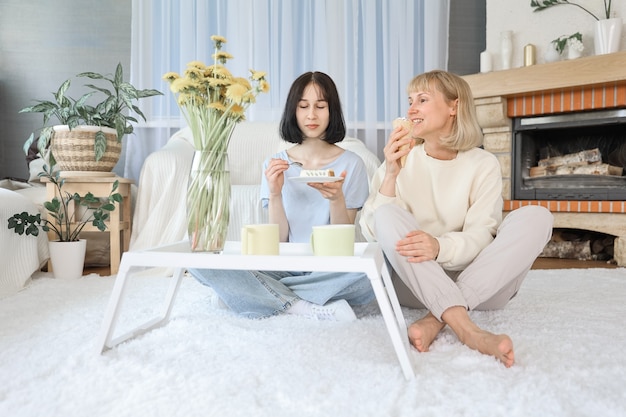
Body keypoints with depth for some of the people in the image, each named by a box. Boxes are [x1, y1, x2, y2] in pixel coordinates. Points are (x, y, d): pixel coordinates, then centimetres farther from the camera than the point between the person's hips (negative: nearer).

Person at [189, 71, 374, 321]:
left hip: (330, 271, -1)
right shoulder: (276, 165, 6)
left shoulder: (351, 164, 1)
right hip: (283, 267, 2)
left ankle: (267, 296, -21)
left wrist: (336, 199, -20)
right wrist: (275, 194, -17)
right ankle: (308, 310, -23)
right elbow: (278, 241, 0)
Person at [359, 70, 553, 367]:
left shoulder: (483, 164, 2)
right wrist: (391, 174, -20)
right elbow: (372, 231, -6)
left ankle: (437, 319, -31)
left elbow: (480, 237, -11)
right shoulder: (400, 161, 5)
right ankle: (465, 327, -40)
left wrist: (440, 247, -33)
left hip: (481, 285, 0)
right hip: (414, 283, 0)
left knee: (536, 217, -20)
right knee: (387, 214, -25)